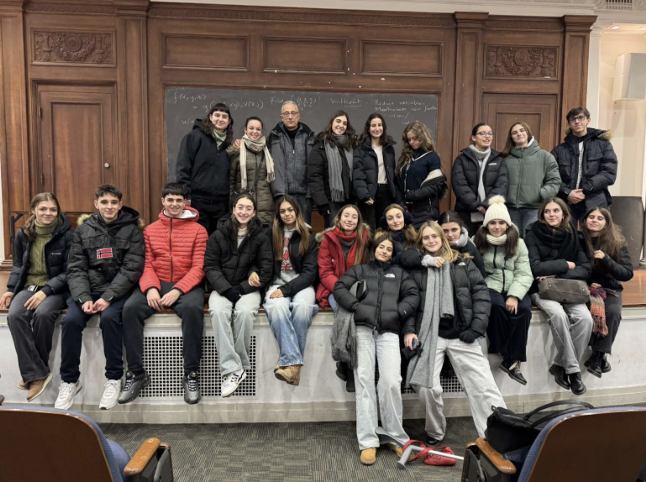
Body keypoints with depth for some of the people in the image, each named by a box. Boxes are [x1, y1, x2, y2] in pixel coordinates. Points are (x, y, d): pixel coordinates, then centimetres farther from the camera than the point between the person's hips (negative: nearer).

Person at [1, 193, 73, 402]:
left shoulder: (66, 235, -7)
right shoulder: (23, 235, 6)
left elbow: (68, 272, -8)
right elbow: (18, 266, 17)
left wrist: (46, 291, -20)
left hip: (55, 289, -3)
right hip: (28, 286, 4)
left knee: (43, 314, -34)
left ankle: (33, 372, -14)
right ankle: (37, 373, -23)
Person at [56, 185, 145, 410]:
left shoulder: (132, 230, 0)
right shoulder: (83, 230, 8)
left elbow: (131, 269, -8)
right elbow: (76, 269, 1)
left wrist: (108, 297, -19)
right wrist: (83, 298, -15)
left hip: (118, 289, -3)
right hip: (87, 289, 3)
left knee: (109, 318, -30)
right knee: (71, 320, -23)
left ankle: (114, 378, -13)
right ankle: (70, 380, -4)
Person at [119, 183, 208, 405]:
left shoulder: (198, 230, 5)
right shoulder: (150, 230, 14)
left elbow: (198, 267, -4)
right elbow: (146, 265, 6)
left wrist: (177, 290, -18)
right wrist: (151, 288, -15)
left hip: (186, 285, -2)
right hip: (157, 284, 3)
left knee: (192, 308, -35)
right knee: (130, 308, -26)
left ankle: (191, 374, -21)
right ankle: (137, 373, -13)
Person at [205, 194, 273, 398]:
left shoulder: (261, 237, 4)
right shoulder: (218, 235, 5)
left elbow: (266, 269, -1)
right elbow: (210, 266, 1)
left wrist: (241, 288, -11)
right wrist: (227, 289, -15)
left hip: (248, 288, -1)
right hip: (222, 287, 1)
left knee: (245, 311, -33)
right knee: (218, 311, -31)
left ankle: (240, 366, -18)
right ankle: (231, 368, -30)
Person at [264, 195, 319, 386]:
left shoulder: (308, 238, 10)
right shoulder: (271, 235, 12)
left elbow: (310, 272, 1)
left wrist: (286, 289, -13)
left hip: (302, 284, 0)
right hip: (277, 283, 0)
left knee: (302, 306, -35)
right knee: (277, 307, -35)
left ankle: (287, 362, -30)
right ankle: (294, 362, -37)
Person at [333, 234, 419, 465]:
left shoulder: (399, 273, 25)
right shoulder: (360, 269, 21)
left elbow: (413, 295, 14)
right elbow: (339, 287, 8)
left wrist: (398, 312, -2)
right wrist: (356, 307, -6)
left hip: (388, 331, 1)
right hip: (362, 329, 0)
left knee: (391, 381, -14)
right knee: (364, 380, -8)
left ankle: (394, 436, 2)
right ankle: (368, 441, -5)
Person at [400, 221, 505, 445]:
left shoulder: (463, 262, 12)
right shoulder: (415, 266, 11)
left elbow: (481, 293, 6)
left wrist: (476, 327, -4)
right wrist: (408, 329, -7)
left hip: (462, 334, 1)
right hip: (429, 334, -1)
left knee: (484, 387, -4)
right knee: (427, 387, -14)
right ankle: (435, 433, 10)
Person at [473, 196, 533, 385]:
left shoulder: (518, 243, 10)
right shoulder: (477, 242, 5)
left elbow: (524, 274, 1)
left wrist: (514, 295, -14)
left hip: (513, 288, 2)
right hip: (488, 287, -2)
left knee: (523, 309, -28)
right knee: (497, 305, -34)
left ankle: (513, 360, -19)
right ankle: (503, 353, -15)